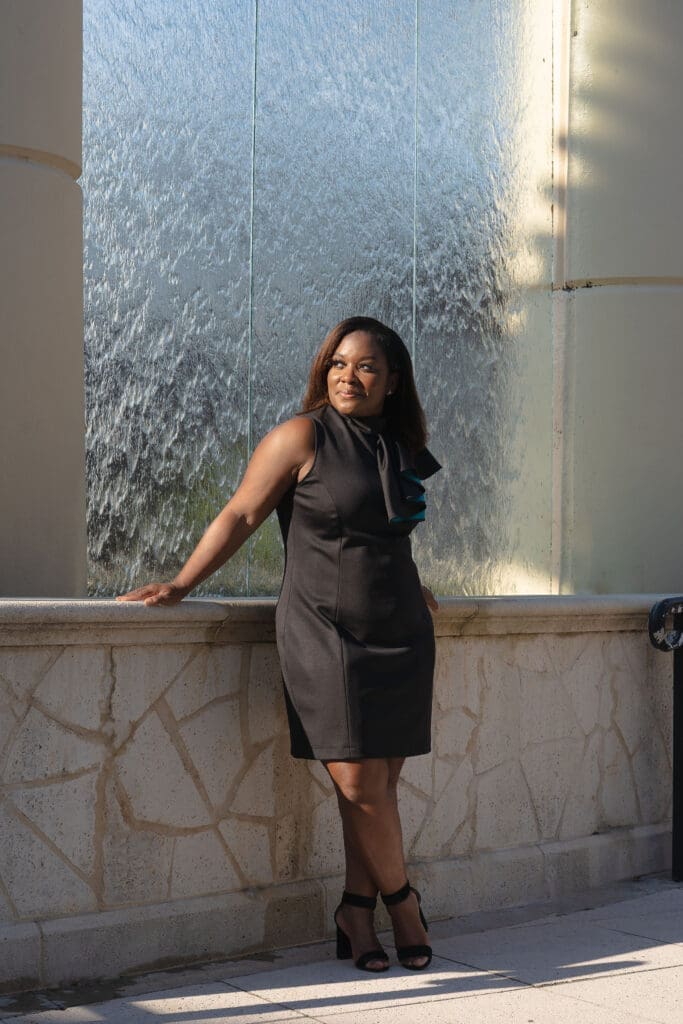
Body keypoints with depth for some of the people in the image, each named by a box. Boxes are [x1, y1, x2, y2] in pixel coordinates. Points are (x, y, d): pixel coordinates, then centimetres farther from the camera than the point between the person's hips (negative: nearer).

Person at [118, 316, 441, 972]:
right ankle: (400, 900, 11)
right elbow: (240, 515, -3)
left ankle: (357, 913, 13)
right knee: (358, 780, -9)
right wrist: (181, 584, -5)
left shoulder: (401, 449, 13)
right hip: (324, 630, -5)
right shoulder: (302, 437, -4)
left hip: (399, 634, 5)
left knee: (380, 781, 2)